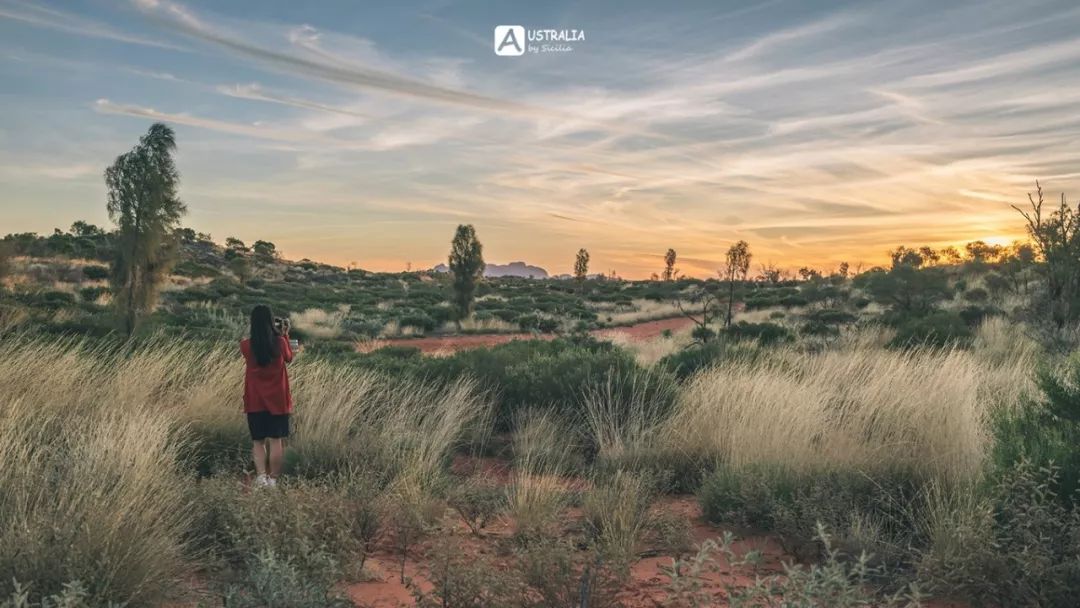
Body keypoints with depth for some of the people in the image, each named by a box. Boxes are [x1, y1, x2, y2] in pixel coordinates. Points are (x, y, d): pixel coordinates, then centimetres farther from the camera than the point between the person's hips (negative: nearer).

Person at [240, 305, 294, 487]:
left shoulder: (246, 345, -9)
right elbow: (289, 358, 9)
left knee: (258, 441, 10)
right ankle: (273, 479, 9)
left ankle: (261, 476, -6)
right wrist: (285, 336, 14)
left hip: (255, 401, 1)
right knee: (276, 441, 6)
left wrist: (278, 335, 16)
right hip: (277, 400, -1)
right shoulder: (280, 342, -10)